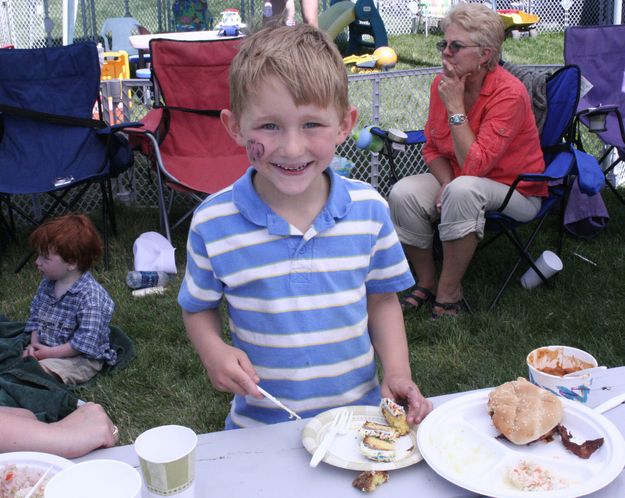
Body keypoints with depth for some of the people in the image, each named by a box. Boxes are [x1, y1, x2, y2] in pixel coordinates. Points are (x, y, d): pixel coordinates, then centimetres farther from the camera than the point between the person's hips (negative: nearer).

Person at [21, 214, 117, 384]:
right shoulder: (47, 284, 3)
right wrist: (34, 344, -7)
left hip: (81, 358, -8)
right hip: (45, 349, 8)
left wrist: (50, 353, -23)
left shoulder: (91, 297, -24)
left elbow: (85, 342, -26)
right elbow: (35, 317, 10)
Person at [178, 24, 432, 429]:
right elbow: (199, 308, 0)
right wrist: (214, 351, -19)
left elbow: (382, 299, 3)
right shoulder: (213, 223, -15)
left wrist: (398, 373, -8)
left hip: (360, 411, 2)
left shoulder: (369, 208, -10)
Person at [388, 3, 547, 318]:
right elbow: (433, 149, 5)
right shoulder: (442, 83, -4)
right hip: (455, 176, 6)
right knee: (403, 193, -21)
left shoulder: (509, 94, -23)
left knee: (463, 189, -37)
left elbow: (475, 166, -29)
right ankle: (426, 284, -1)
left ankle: (448, 296, -21)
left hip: (516, 190, -6)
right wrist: (446, 185, -15)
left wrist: (456, 108, -26)